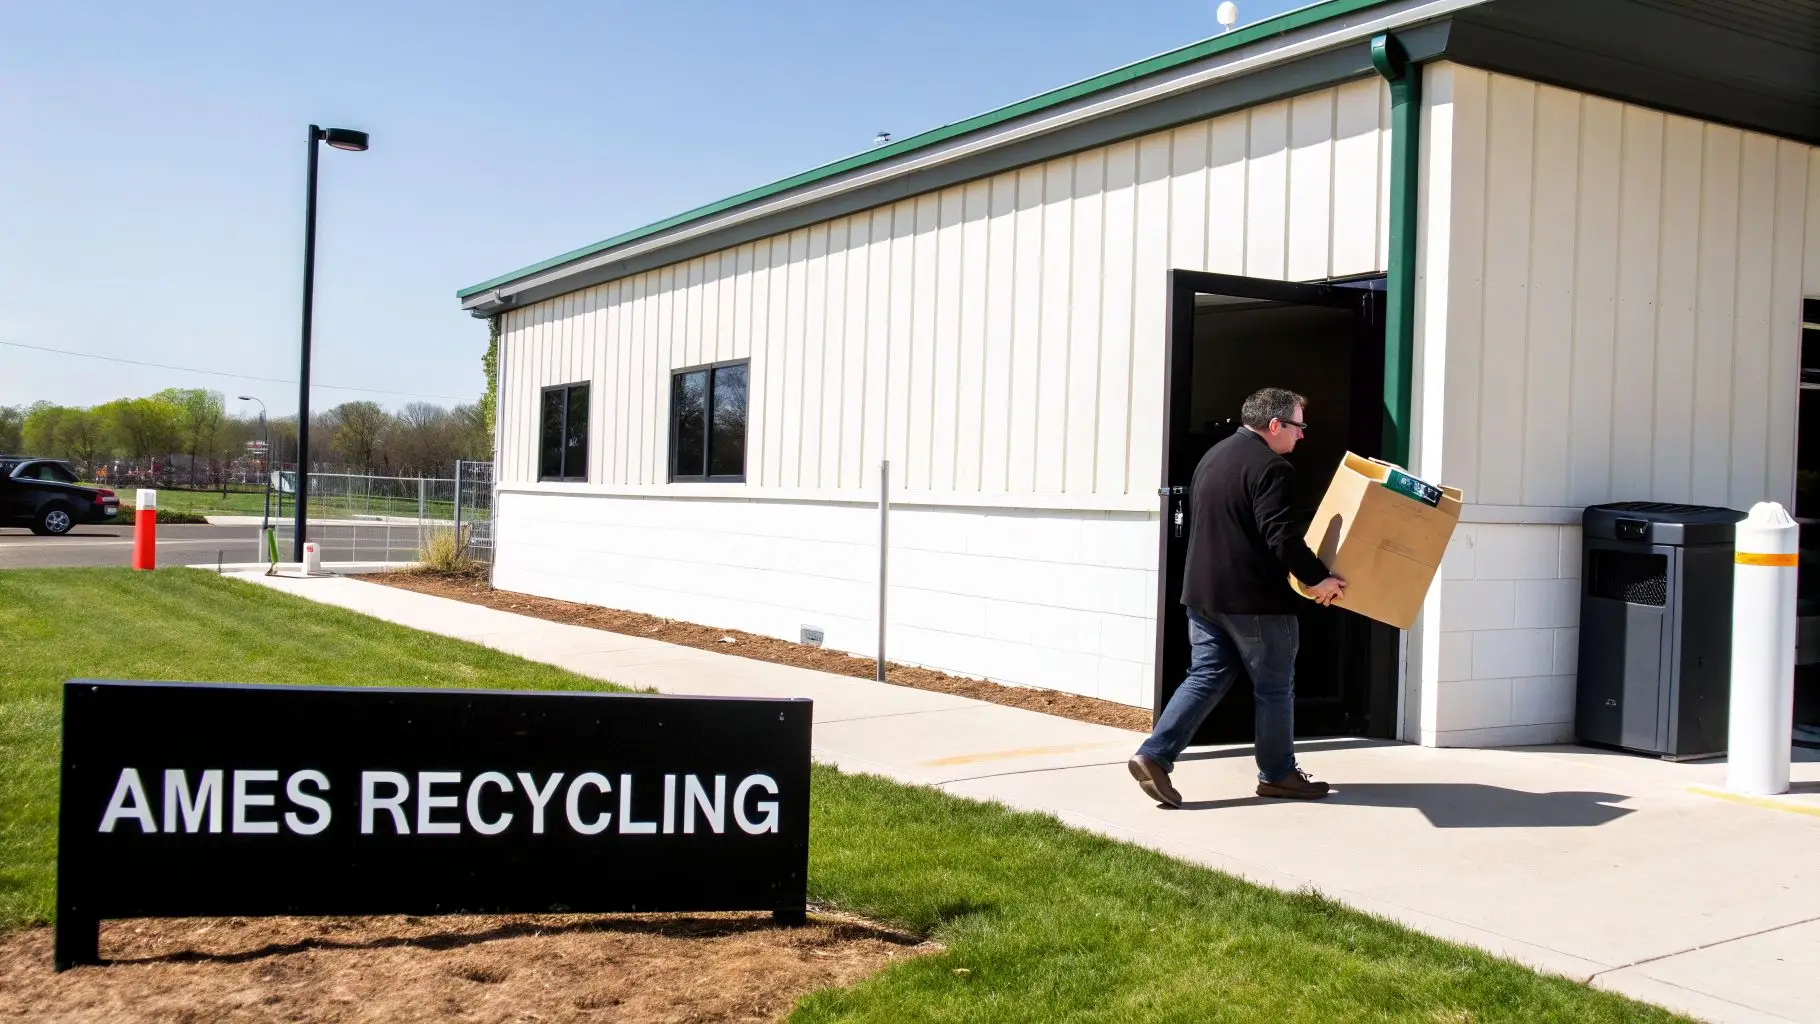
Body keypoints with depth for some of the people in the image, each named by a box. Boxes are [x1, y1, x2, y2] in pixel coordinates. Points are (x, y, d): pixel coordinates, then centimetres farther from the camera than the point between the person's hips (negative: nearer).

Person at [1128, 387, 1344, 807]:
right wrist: (1317, 578, -15)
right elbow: (1281, 534, -24)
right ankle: (1278, 774, 19)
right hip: (1254, 598, -8)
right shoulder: (1270, 466, -15)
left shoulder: (1213, 456, 15)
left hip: (1203, 591, 8)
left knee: (1206, 677, 9)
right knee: (1274, 686, 7)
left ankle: (1153, 756, -2)